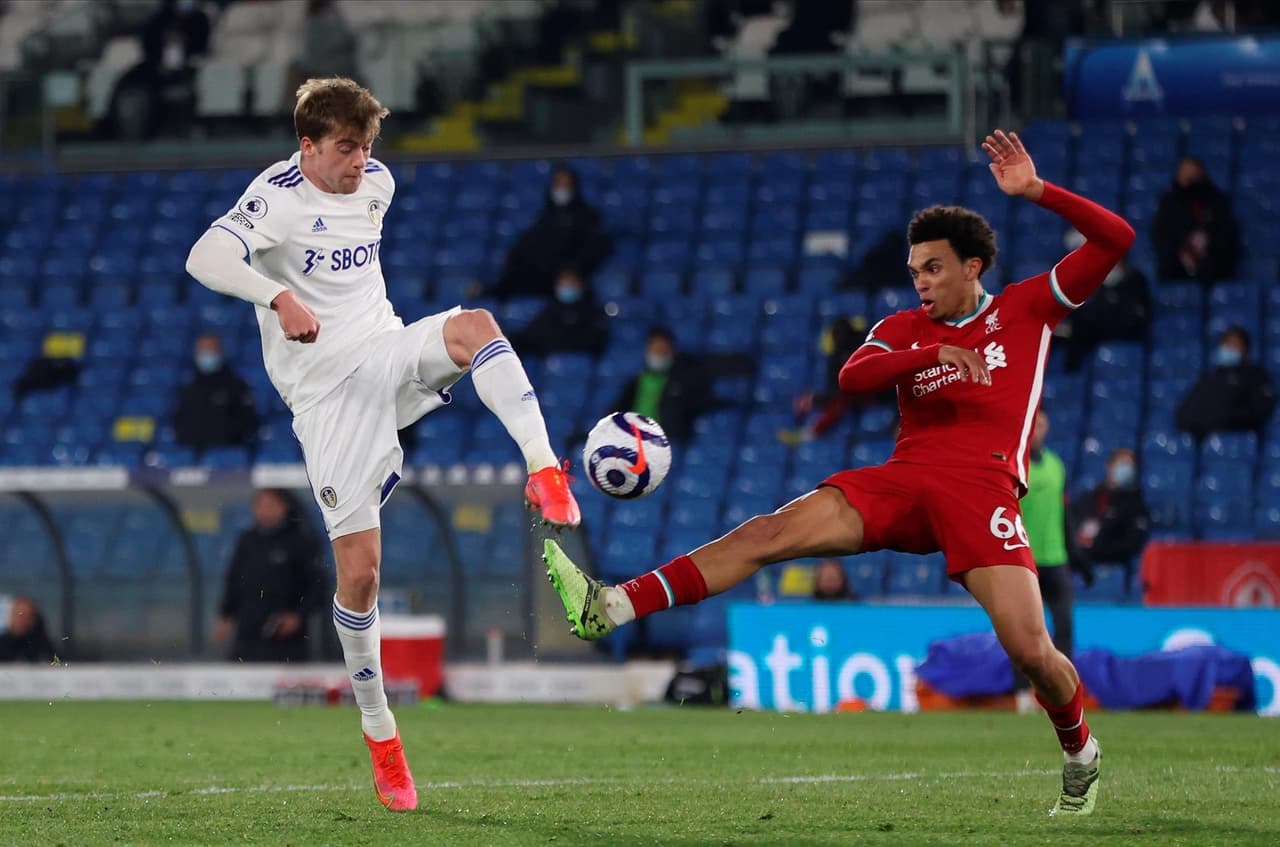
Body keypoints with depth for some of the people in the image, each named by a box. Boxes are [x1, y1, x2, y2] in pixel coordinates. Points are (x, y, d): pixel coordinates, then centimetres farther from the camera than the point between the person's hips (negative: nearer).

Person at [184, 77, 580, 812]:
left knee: (473, 326, -30)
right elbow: (206, 259, -30)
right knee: (360, 567, -7)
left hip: (386, 352, 5)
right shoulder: (278, 197, -13)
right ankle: (379, 733, 9)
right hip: (326, 388, -5)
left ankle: (546, 473, -37)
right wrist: (279, 297, -43)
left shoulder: (378, 182, 7)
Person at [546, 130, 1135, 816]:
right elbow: (853, 376, -3)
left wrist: (1036, 191, -4)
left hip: (983, 490, -3)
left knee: (1030, 651, -17)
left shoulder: (1028, 308, 12)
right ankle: (608, 609, -20)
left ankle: (1079, 751, 16)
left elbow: (1115, 239, 5)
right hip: (902, 479, 3)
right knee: (766, 533, -12)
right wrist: (935, 353, -16)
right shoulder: (903, 328, 18)